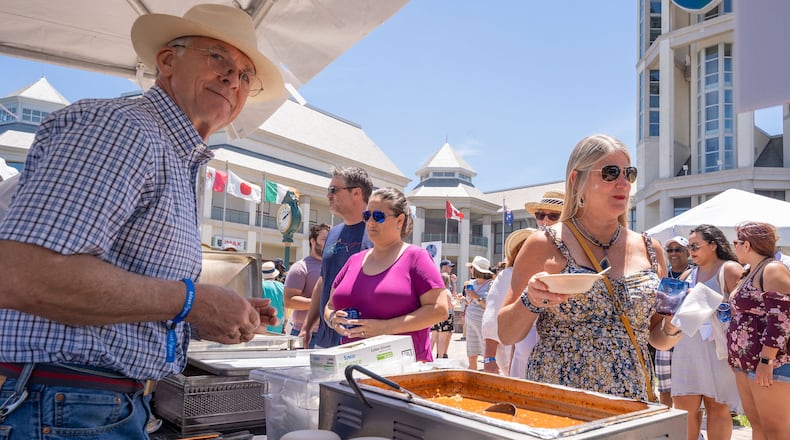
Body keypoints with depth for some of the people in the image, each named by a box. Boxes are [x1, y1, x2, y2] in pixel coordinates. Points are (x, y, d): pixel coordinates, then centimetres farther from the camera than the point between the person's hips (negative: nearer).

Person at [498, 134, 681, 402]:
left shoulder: (649, 250, 6)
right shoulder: (544, 246, -7)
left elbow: (658, 339, 14)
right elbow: (506, 335, -4)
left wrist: (672, 328, -6)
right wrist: (530, 302, -22)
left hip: (632, 406, 4)